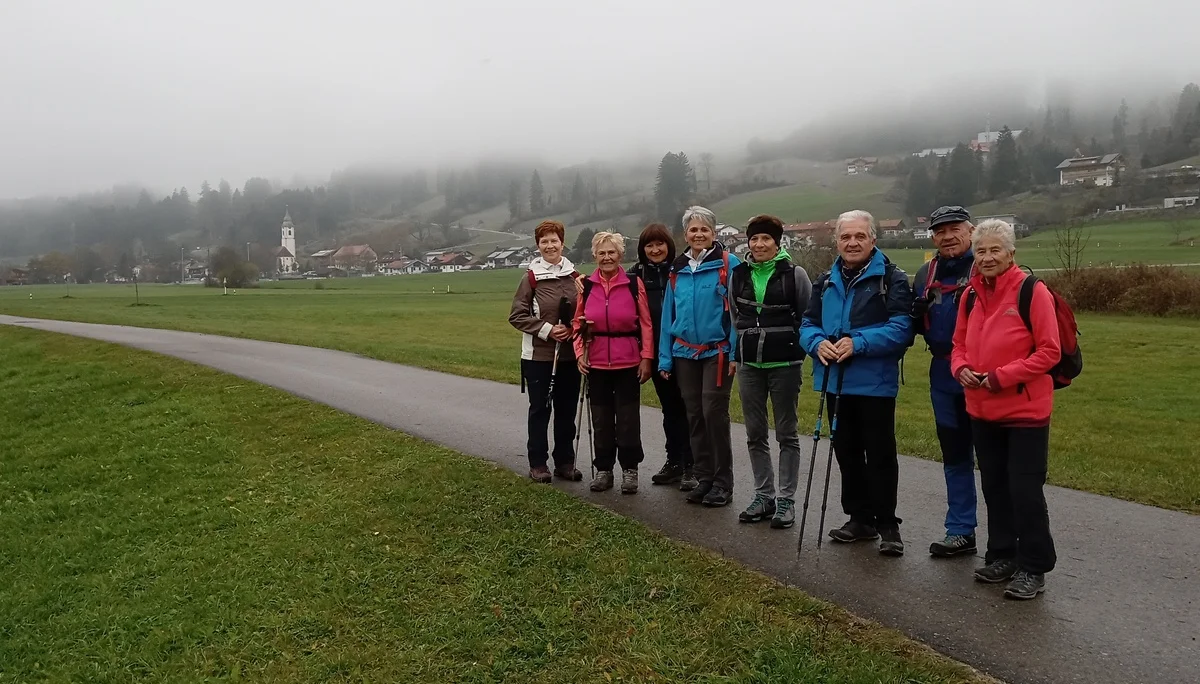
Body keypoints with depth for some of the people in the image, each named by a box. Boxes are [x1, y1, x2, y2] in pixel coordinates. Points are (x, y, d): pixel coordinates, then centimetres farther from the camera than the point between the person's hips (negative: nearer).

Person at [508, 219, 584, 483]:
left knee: (567, 410, 10)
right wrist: (547, 330, -15)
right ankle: (538, 463, 15)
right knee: (540, 408, 5)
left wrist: (574, 329, -8)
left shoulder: (575, 277, 4)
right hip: (538, 354, -3)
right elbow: (517, 315, -6)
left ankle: (565, 461, 22)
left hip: (570, 354, 3)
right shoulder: (531, 278, -5)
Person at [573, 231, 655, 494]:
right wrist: (580, 353, -2)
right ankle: (603, 469, 21)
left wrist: (647, 357, -6)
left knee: (628, 418, 4)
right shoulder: (586, 286, 2)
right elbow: (578, 323, 8)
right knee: (601, 418, 10)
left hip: (629, 363, -2)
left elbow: (646, 324, -3)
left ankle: (629, 469, 16)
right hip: (596, 363, 2)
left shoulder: (634, 284, -4)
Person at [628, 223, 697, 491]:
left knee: (686, 406, 1)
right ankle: (674, 462, 23)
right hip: (657, 351, 4)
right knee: (669, 407, 13)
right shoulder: (636, 275, 6)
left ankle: (690, 466, 7)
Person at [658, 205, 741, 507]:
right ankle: (704, 478, 21)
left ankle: (723, 483, 8)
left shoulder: (729, 264, -6)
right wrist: (665, 358, 7)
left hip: (717, 352, -5)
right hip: (685, 354, 5)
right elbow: (668, 314, 10)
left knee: (714, 414, -6)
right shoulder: (677, 270, 10)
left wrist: (736, 352, -15)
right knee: (695, 417, 10)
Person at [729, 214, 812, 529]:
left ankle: (786, 500, 12)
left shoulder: (795, 274, -5)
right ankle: (763, 496, 21)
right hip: (749, 365, 4)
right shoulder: (738, 275, 6)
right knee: (755, 434, 10)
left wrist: (795, 349, 2)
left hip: (784, 364, -4)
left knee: (786, 433, 4)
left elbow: (808, 317, 2)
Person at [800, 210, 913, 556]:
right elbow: (808, 324, 11)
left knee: (880, 455, 0)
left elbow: (901, 328, -15)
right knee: (846, 452, 14)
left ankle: (887, 524, 13)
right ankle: (860, 517, 28)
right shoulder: (825, 282, 13)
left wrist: (858, 343, -25)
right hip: (835, 381, 6)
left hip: (874, 383, -6)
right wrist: (818, 342, -12)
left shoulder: (892, 279, -6)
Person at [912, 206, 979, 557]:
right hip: (943, 376, 6)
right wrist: (918, 313, -5)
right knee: (954, 454, 14)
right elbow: (916, 327, 15)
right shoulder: (926, 274, 11)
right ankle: (960, 531, 25)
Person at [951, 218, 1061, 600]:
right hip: (982, 410, 6)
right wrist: (961, 369, -7)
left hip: (1025, 410, -6)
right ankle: (1002, 556, 30)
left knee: (1025, 490, 0)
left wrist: (1002, 376, -20)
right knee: (994, 487, 15)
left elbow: (1049, 351, -14)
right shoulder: (971, 295, 7)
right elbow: (959, 344, 14)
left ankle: (1033, 568, 13)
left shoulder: (1032, 292, -12)